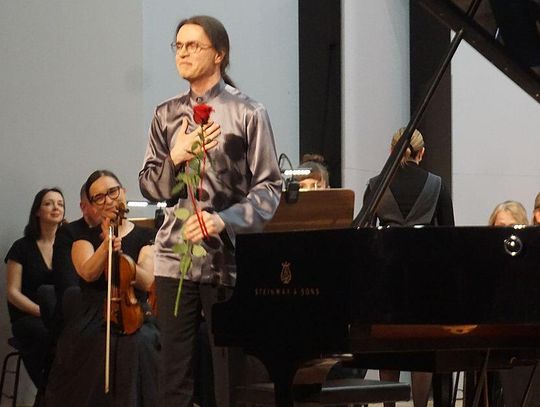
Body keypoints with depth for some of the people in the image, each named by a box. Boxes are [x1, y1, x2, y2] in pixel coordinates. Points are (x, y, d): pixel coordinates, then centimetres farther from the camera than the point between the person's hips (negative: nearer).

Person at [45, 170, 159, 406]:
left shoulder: (145, 237, 12)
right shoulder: (85, 238, 16)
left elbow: (147, 282, -5)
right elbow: (88, 273, -6)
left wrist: (121, 254, -20)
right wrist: (107, 242, -20)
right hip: (92, 320, 0)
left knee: (138, 344, -34)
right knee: (101, 345, -34)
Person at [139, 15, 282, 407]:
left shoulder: (247, 113, -1)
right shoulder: (167, 115, 12)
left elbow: (269, 187, -4)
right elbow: (150, 187, 13)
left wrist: (222, 220, -17)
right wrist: (176, 158, -7)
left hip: (228, 260, -4)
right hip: (176, 258, 4)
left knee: (230, 371, -1)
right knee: (175, 372, 4)